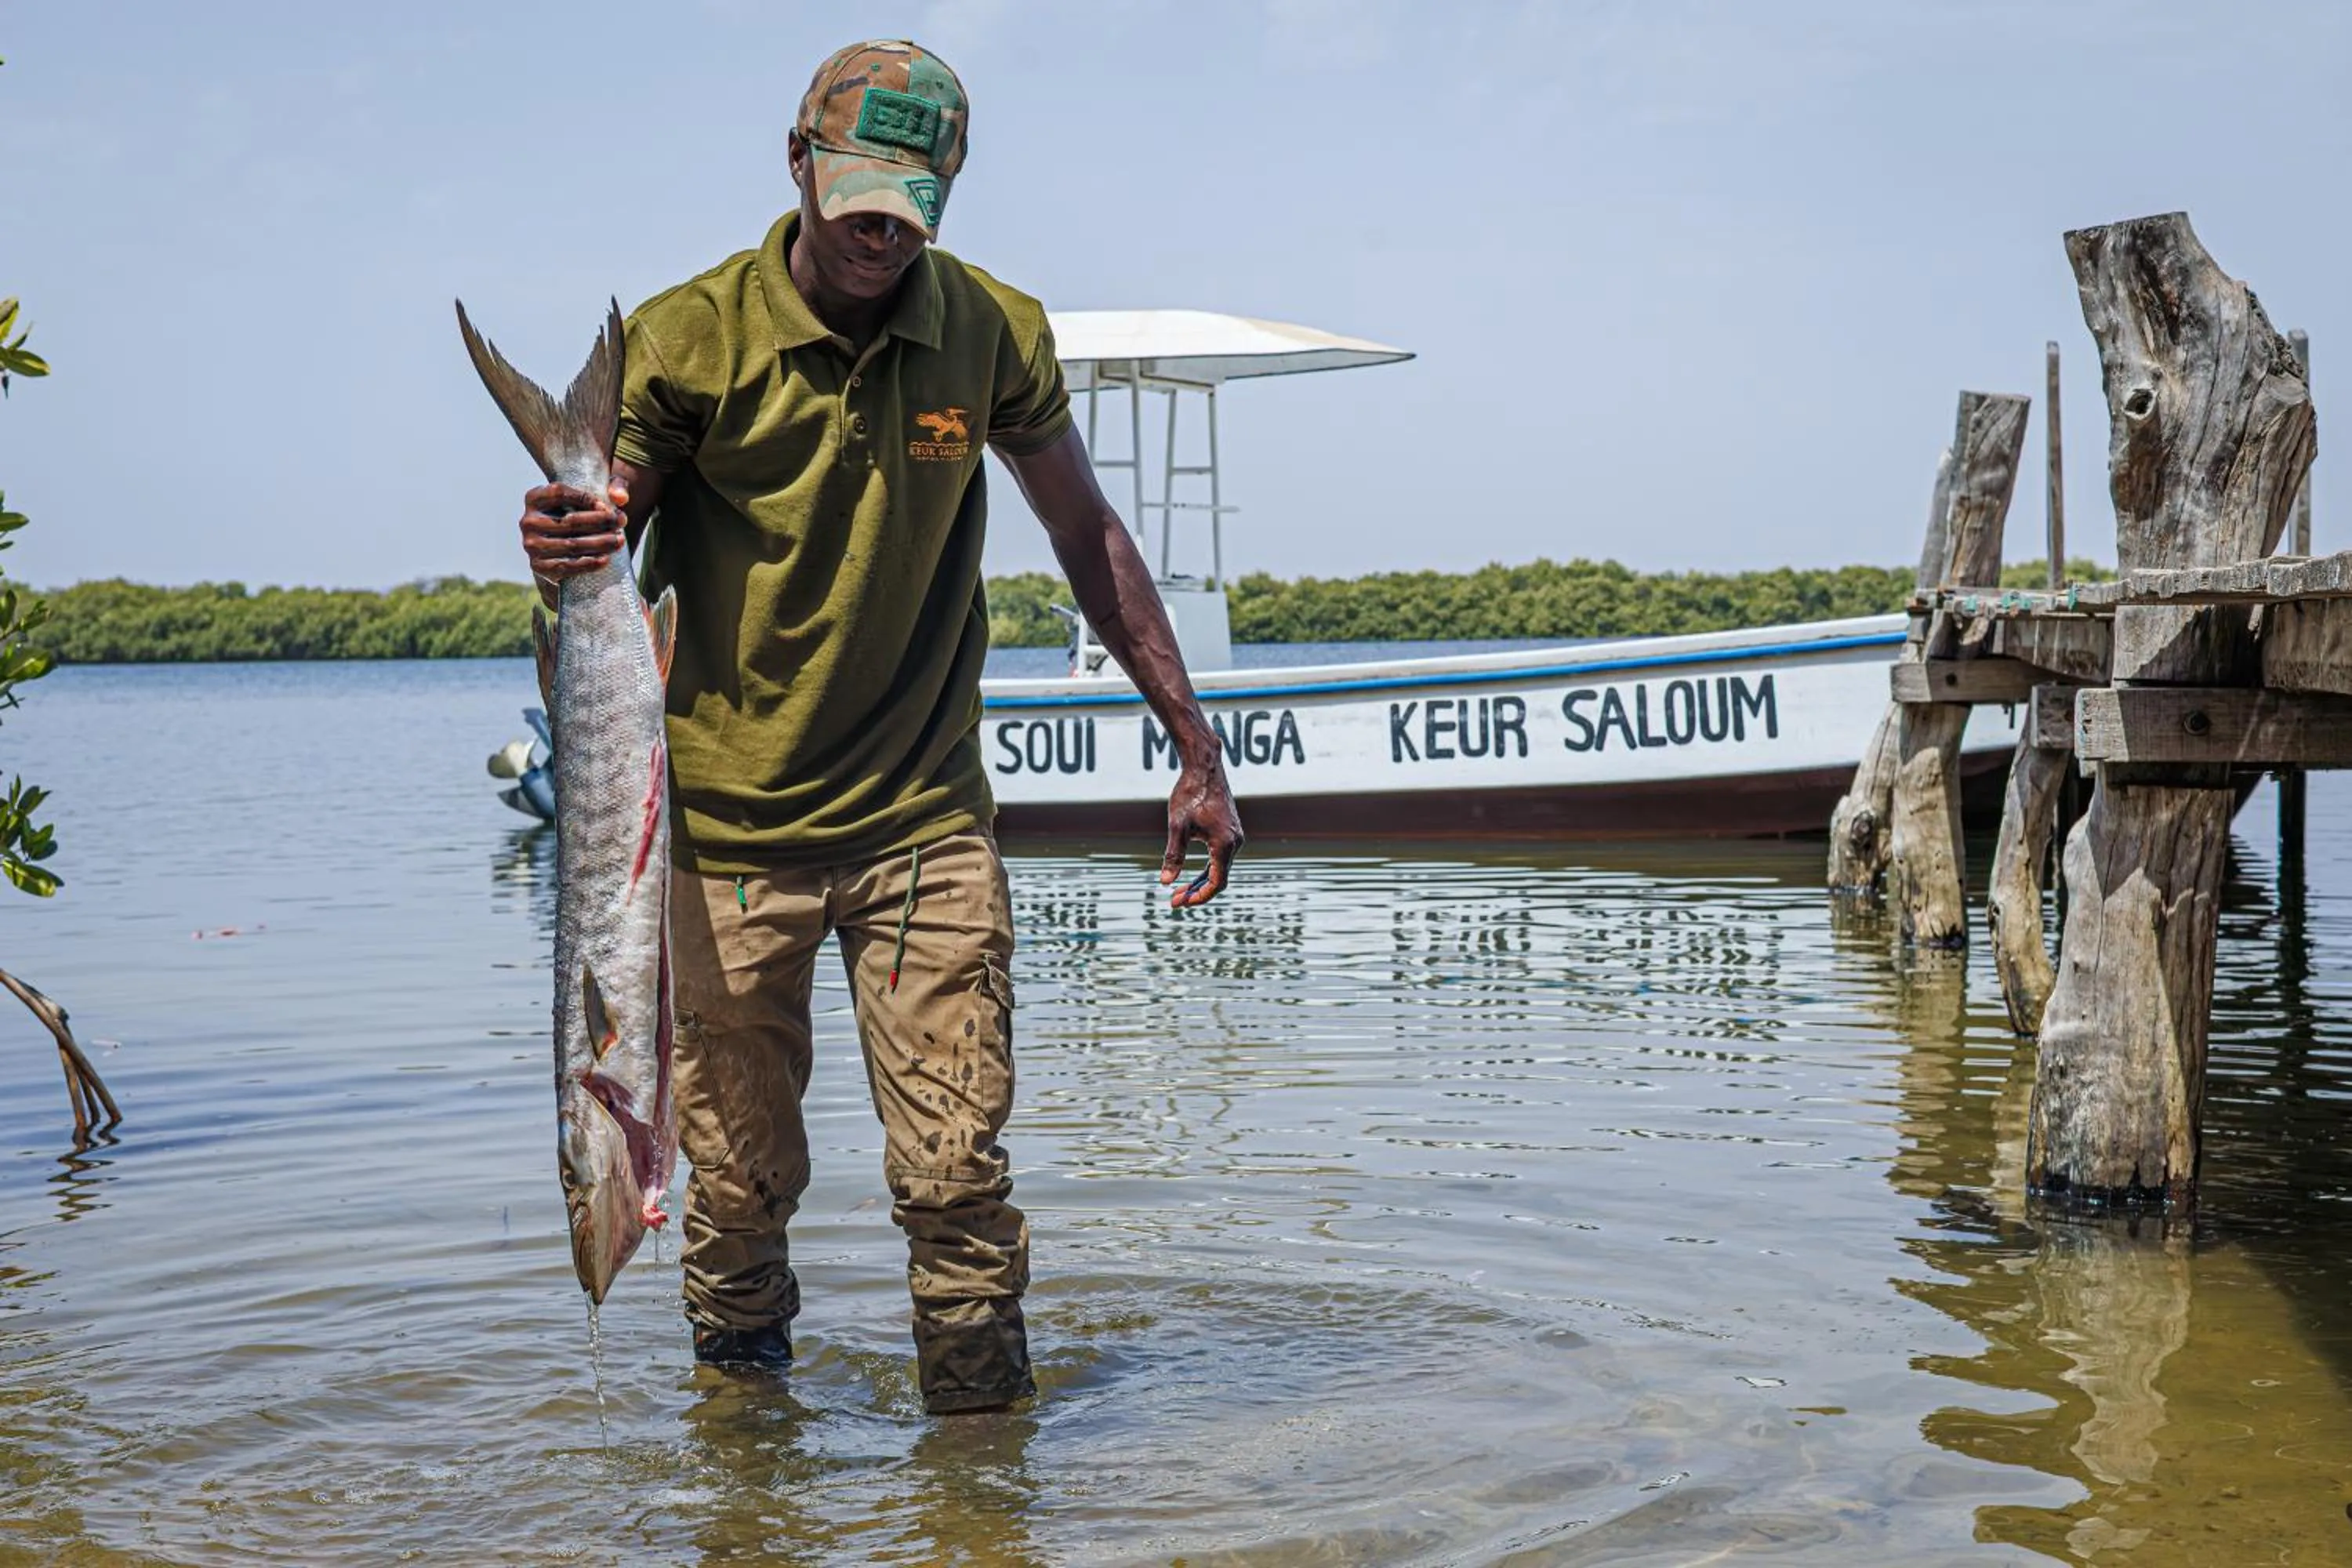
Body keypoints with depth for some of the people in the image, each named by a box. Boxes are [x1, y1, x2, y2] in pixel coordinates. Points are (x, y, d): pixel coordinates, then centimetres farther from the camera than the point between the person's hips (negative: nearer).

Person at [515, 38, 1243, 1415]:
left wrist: (1196, 750, 9)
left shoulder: (992, 333, 0)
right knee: (743, 1181, 6)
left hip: (926, 821, 1)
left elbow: (1088, 537, 11)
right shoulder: (690, 338, -7)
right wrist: (562, 552, -30)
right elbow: (602, 560, -3)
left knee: (960, 1172, -5)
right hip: (731, 831, -1)